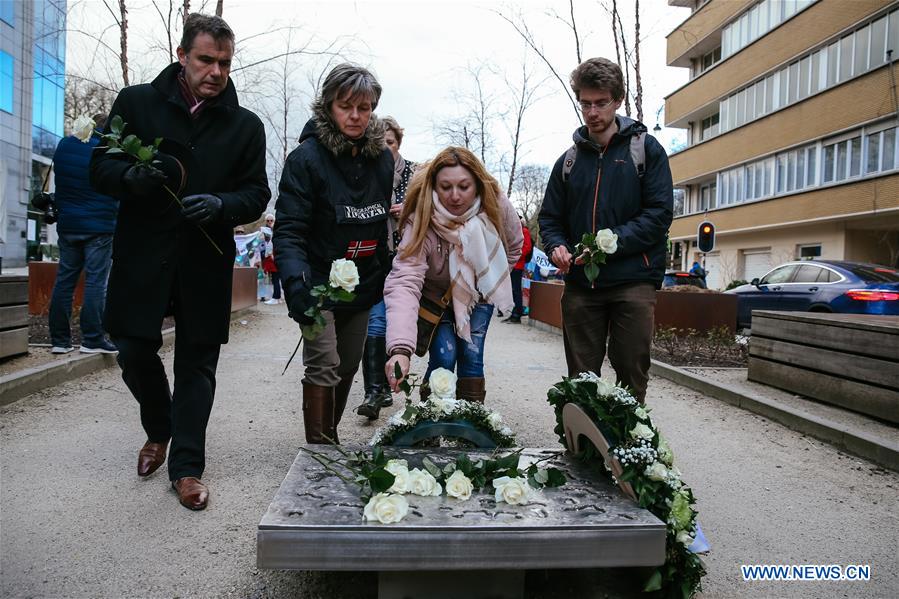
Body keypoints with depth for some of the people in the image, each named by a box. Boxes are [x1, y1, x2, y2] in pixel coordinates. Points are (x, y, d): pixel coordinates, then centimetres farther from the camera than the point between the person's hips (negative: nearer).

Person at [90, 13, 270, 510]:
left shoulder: (245, 125, 5)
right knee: (134, 351, 7)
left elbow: (256, 194, 4)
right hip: (142, 254, 1)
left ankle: (186, 466, 15)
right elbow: (100, 169, 4)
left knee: (197, 362, 4)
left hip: (206, 262, 0)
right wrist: (132, 175, -19)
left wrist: (220, 204, -18)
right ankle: (159, 430, 37)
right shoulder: (136, 103, 4)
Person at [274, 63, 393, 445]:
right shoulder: (307, 157, -14)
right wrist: (295, 283, -34)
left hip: (363, 285, 6)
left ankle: (329, 438, 34)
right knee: (324, 367, -12)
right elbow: (288, 230, -19)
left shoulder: (383, 158, 3)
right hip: (319, 283, -6)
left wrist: (387, 278, 8)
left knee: (348, 367, 15)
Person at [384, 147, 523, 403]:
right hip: (436, 296, -2)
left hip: (479, 293, 3)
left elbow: (514, 247, 0)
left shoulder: (497, 206, -24)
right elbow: (404, 283, -47)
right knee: (444, 358, -14)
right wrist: (400, 349, -59)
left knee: (471, 354, -4)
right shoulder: (421, 223, -34)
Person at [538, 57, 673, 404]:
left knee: (632, 374, 1)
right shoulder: (569, 160, 16)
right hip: (581, 284, 4)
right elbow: (549, 218, 17)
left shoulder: (645, 149, 4)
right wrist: (556, 247, -6)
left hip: (633, 281, -3)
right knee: (580, 377, 7)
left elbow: (659, 213, -5)